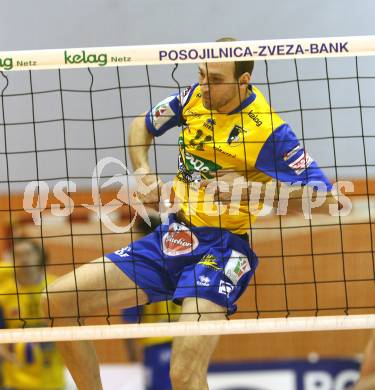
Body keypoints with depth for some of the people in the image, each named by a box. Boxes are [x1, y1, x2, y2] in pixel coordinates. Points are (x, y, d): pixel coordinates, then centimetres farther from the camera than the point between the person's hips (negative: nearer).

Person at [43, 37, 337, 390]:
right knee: (57, 302, -2)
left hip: (222, 247, -7)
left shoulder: (267, 129, -14)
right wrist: (143, 171, 4)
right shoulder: (195, 97, 4)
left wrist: (249, 189, -20)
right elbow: (142, 125, 23)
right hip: (171, 235, 7)